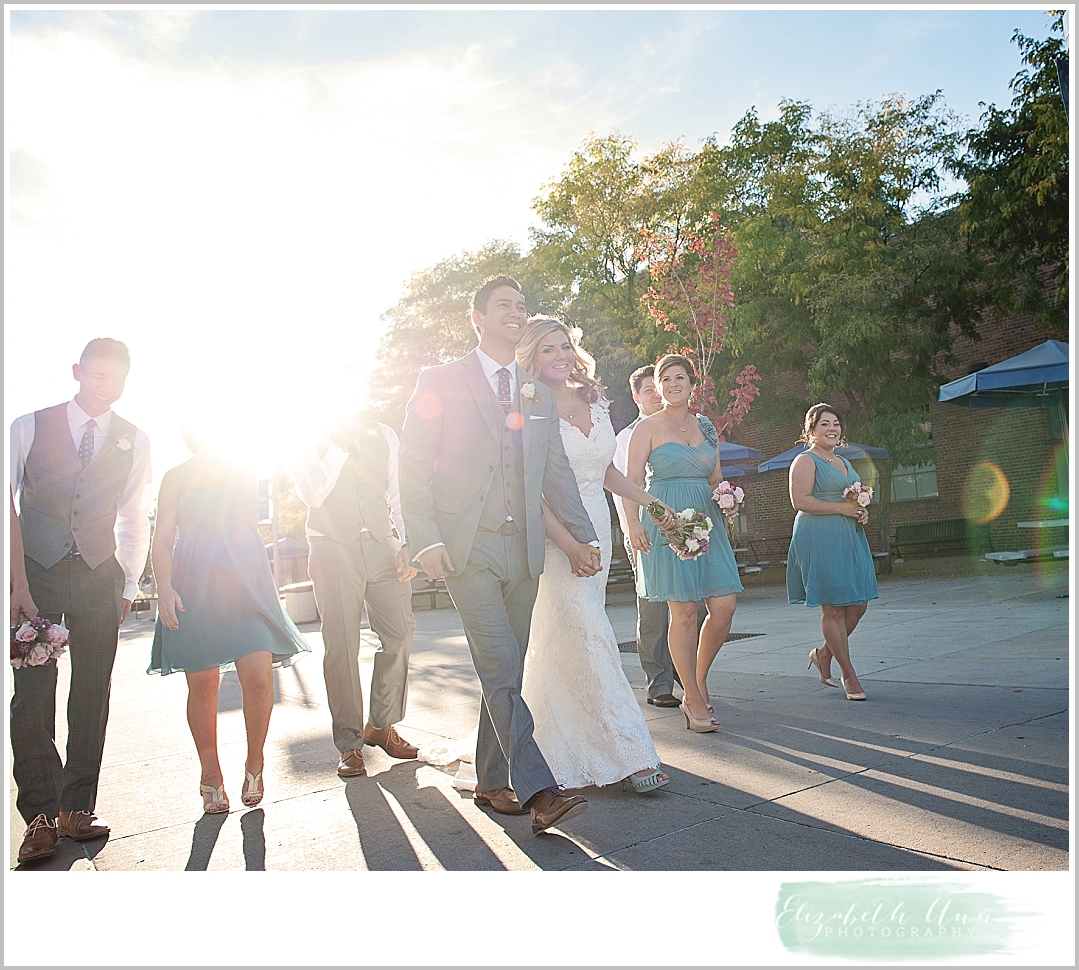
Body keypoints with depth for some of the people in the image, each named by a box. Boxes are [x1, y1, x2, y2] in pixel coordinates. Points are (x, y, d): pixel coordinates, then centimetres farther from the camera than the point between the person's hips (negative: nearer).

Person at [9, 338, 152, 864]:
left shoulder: (134, 441, 8)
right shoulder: (29, 426, 3)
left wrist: (128, 586, 11)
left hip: (99, 575, 2)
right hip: (34, 571, -1)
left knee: (92, 693, 3)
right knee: (33, 693, -6)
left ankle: (76, 807, 13)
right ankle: (40, 814, 4)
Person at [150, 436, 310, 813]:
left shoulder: (245, 477, 14)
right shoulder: (176, 478, 9)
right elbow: (162, 539, 3)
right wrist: (164, 587, -8)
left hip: (247, 584, 1)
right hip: (194, 587, -1)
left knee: (258, 678, -12)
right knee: (202, 685, 1)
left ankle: (254, 764, 9)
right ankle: (211, 777, 15)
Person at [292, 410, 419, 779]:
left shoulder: (383, 436, 15)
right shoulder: (311, 441, 6)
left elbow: (398, 495, 14)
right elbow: (313, 495, -10)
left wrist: (406, 544, 2)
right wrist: (339, 445, -11)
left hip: (381, 545, 3)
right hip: (333, 550, -3)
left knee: (400, 631, -5)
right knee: (341, 646, -2)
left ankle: (381, 725, 16)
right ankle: (350, 743, 10)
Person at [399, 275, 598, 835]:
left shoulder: (539, 395, 17)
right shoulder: (440, 383, 2)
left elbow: (557, 473, 18)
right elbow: (413, 467, -3)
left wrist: (583, 537, 12)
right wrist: (426, 541, -13)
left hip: (522, 550, 5)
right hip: (467, 548, -5)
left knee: (506, 674, 9)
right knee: (500, 671, -11)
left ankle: (492, 781, 22)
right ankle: (538, 791, -10)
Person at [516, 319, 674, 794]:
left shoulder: (595, 403, 10)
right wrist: (569, 543, -23)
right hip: (554, 534, -6)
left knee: (567, 639, 12)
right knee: (589, 635, -10)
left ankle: (565, 740, 26)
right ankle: (629, 754, -6)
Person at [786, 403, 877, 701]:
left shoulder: (844, 462, 22)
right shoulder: (805, 461, -4)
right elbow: (800, 501, -16)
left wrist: (863, 511, 7)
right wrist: (842, 508, -17)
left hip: (851, 538, 8)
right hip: (820, 539, -8)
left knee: (858, 604, 6)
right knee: (833, 607, -4)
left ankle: (823, 654, 27)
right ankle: (848, 675, 4)